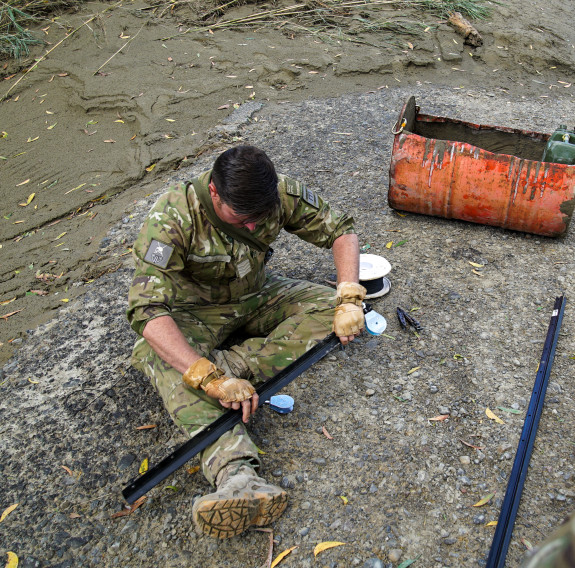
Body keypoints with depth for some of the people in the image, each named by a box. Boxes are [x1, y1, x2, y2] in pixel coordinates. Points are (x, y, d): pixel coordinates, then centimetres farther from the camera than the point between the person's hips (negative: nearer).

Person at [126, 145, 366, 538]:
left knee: (331, 307, -18)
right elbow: (147, 310, -40)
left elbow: (341, 229, -8)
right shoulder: (173, 219, -32)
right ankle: (236, 475, -52)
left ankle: (229, 364, -27)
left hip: (258, 295, 4)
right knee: (157, 353, -36)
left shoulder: (281, 193, -21)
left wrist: (350, 299, -24)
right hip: (197, 310, -3)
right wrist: (210, 379, -49)